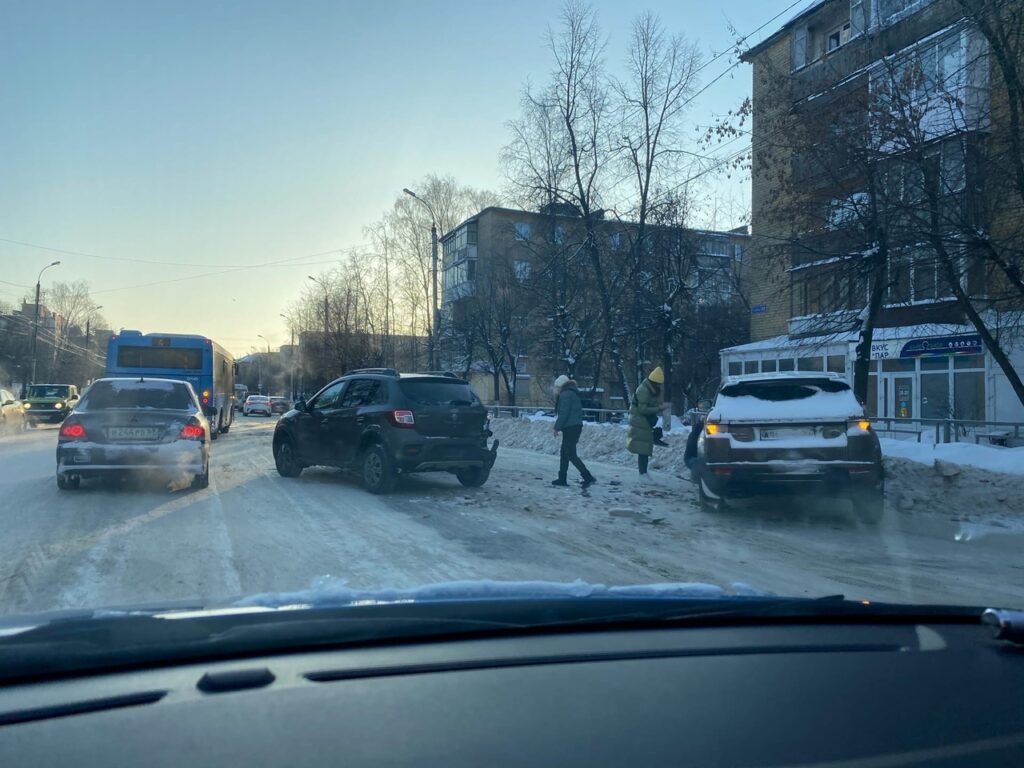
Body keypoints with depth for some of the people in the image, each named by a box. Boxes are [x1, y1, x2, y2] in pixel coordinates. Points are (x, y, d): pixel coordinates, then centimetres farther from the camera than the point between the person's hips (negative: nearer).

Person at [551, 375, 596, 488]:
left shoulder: (565, 395, -11)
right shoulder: (573, 393, 18)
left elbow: (563, 413, -19)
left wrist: (557, 427, -13)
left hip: (569, 428, -10)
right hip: (576, 426, 10)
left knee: (571, 455, -8)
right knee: (564, 453, 14)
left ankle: (588, 477, -11)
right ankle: (562, 479, 16)